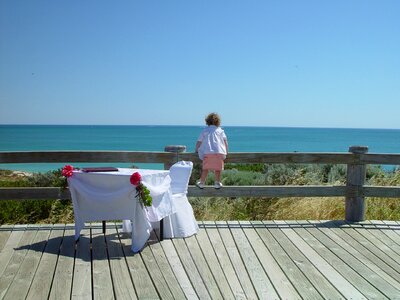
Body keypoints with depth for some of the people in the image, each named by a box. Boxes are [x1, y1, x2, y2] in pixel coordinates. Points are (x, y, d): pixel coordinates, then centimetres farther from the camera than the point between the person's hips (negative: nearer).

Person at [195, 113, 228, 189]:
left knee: (205, 168, 7)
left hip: (207, 152, 0)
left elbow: (199, 142, 13)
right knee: (218, 168, 7)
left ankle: (201, 183, 10)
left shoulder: (205, 130, 15)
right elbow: (225, 141, 8)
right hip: (219, 151, 0)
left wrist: (196, 150, 29)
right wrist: (226, 151, 18)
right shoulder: (220, 130, 16)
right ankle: (217, 183, 9)